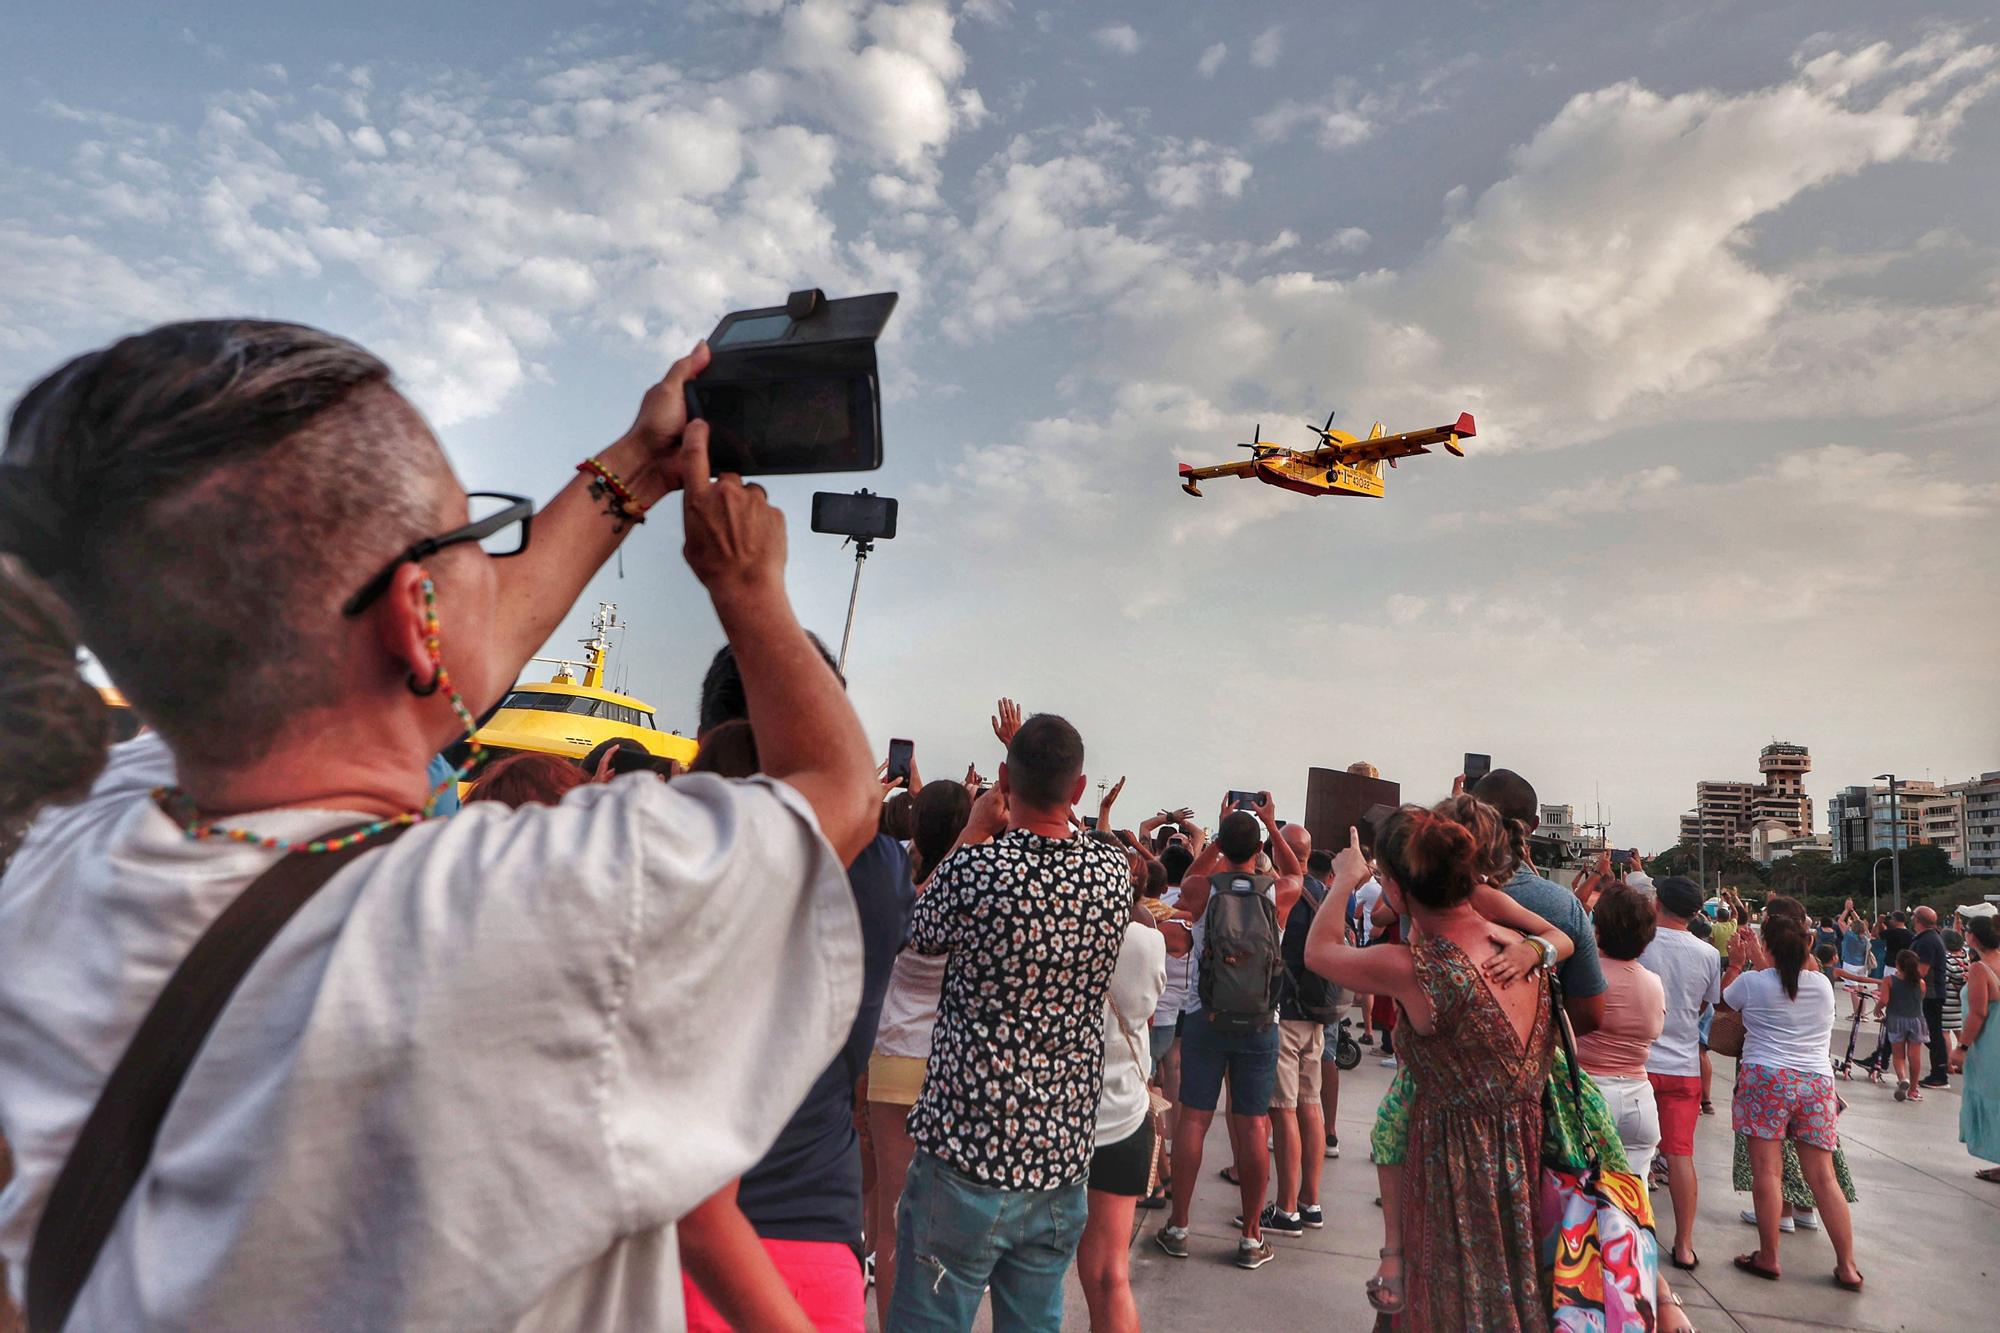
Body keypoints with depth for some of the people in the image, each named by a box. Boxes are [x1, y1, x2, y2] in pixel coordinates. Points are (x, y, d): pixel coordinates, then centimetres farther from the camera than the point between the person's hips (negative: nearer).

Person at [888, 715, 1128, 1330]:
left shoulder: (976, 869, -19)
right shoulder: (1115, 874, -6)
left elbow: (921, 931, 3)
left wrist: (975, 829, 7)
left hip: (967, 1158, -4)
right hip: (1063, 1160, 5)